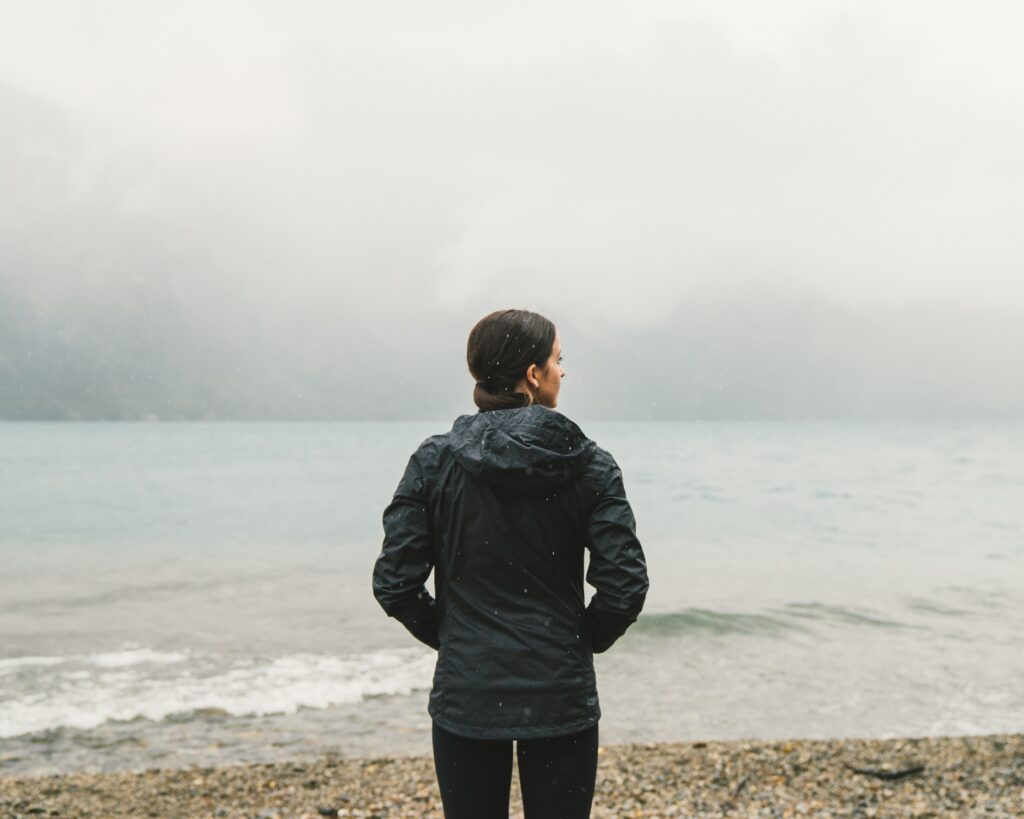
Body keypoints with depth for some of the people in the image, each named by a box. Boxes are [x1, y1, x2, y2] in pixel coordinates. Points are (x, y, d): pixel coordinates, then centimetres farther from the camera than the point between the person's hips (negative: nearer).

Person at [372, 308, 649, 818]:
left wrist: (448, 636, 10)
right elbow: (625, 584, -10)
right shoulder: (589, 464, -6)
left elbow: (394, 583, -6)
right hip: (561, 697, 0)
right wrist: (583, 640, 8)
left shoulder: (433, 461, -5)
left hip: (467, 695, 1)